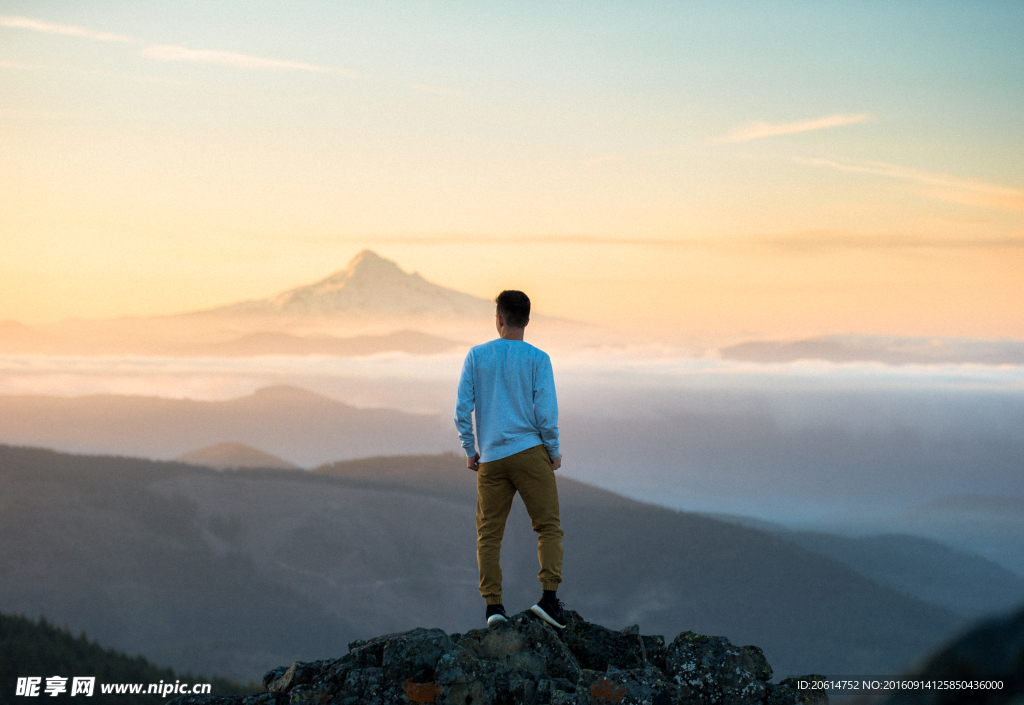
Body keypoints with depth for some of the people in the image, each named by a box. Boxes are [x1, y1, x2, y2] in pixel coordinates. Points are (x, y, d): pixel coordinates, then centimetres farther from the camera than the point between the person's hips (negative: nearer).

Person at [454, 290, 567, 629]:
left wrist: (470, 451, 13)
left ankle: (493, 605, -1)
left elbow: (462, 409, 2)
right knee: (548, 527, 2)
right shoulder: (537, 359, -1)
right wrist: (554, 451, 6)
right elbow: (546, 411, -6)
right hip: (530, 450, -2)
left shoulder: (476, 356, 5)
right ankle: (549, 595, -12)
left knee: (488, 534, 7)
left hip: (490, 459, 2)